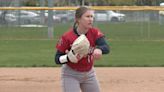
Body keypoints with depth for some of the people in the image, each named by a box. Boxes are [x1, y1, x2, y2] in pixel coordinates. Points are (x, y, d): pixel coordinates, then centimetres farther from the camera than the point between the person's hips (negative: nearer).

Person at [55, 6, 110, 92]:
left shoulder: (95, 33, -12)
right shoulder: (67, 37, -20)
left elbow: (106, 48, -27)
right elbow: (57, 59, -14)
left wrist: (99, 49, -51)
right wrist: (68, 57, -35)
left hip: (89, 74, 5)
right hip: (71, 75, -5)